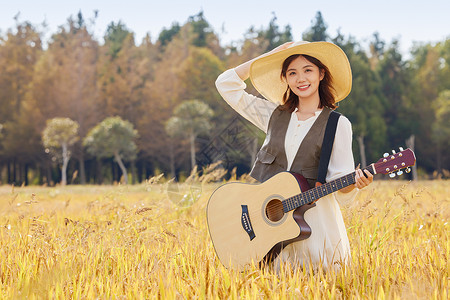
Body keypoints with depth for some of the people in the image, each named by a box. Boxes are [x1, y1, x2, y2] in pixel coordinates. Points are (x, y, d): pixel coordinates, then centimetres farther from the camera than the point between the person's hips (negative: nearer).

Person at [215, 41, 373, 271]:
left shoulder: (338, 124, 0)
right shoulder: (274, 115, 11)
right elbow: (226, 84, 13)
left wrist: (355, 183, -26)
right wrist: (269, 56, 10)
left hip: (313, 217, -2)